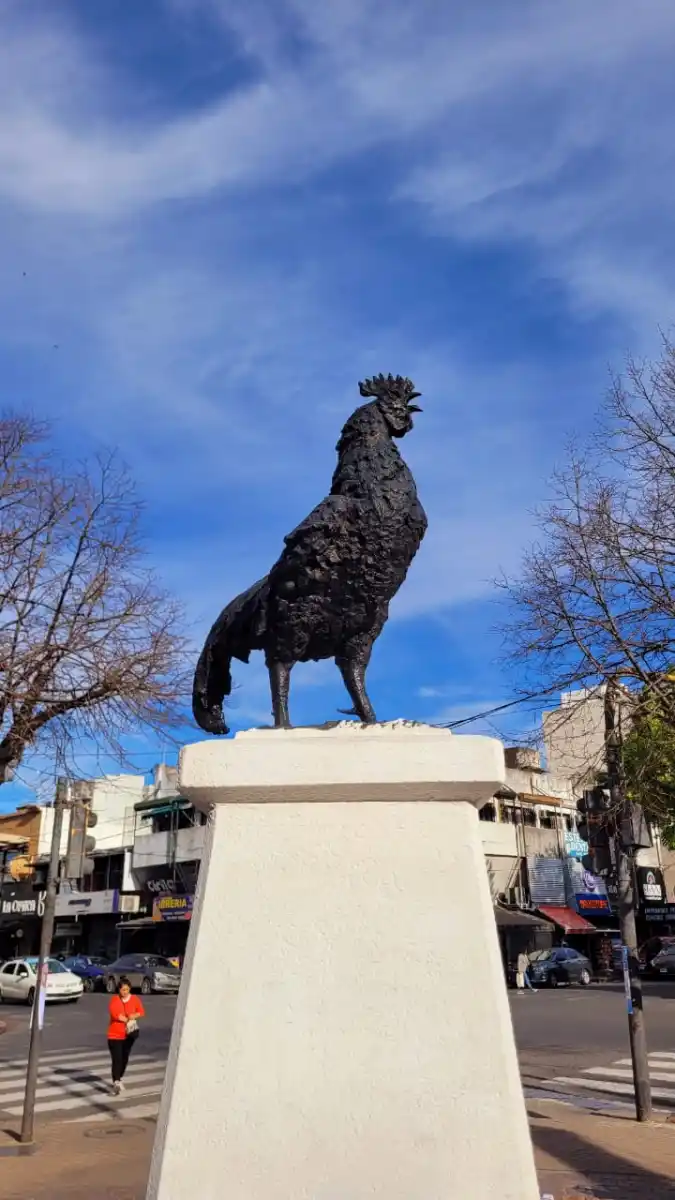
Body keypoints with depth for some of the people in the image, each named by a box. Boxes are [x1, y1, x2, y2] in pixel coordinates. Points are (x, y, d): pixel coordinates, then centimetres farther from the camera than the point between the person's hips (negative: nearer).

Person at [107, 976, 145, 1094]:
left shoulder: (134, 999, 1)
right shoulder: (115, 1000, -8)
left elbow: (142, 1012, 0)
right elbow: (113, 1012, -23)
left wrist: (134, 1016, -21)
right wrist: (127, 1020, -20)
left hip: (128, 1035, 4)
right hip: (115, 1035, -4)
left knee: (125, 1058, 15)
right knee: (116, 1059, -14)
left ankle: (119, 1079, 35)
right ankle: (116, 1083, -20)